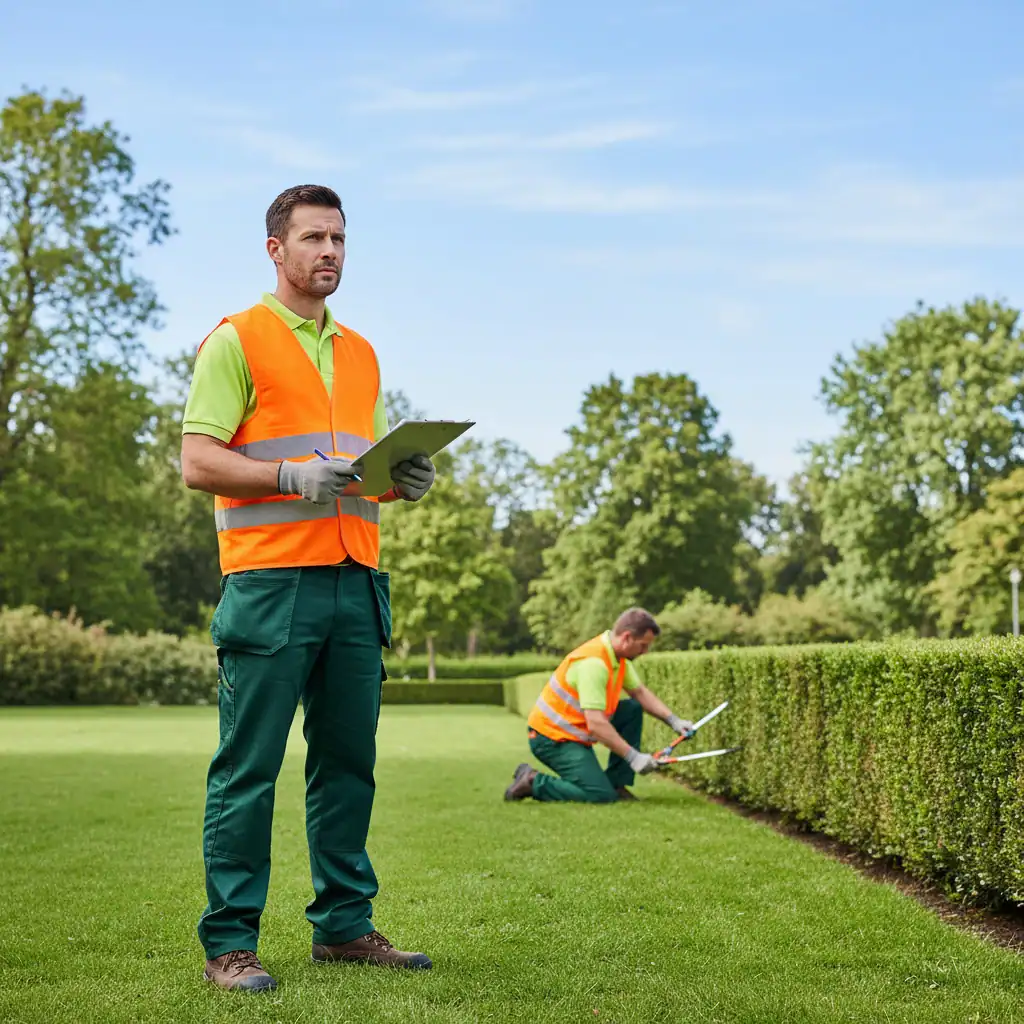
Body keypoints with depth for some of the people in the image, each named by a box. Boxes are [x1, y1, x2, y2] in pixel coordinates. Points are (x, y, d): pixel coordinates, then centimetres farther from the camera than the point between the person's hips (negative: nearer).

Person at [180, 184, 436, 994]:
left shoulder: (361, 354, 21)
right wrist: (296, 476, -19)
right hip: (270, 582, -6)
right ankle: (229, 943, 4)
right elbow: (198, 462, -7)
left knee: (348, 764, 10)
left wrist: (407, 478, 0)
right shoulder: (235, 341, 1)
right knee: (248, 770, -3)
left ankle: (344, 924, 20)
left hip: (356, 582, 6)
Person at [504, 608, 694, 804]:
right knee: (601, 795, -19)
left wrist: (673, 720, 5)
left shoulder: (618, 656, 3)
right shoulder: (594, 663, -28)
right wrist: (633, 757, -28)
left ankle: (616, 784, 8)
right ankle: (533, 782, -5)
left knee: (633, 709, 7)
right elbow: (595, 724, -31)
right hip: (552, 738, -10)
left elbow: (640, 692, 16)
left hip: (576, 731, 10)